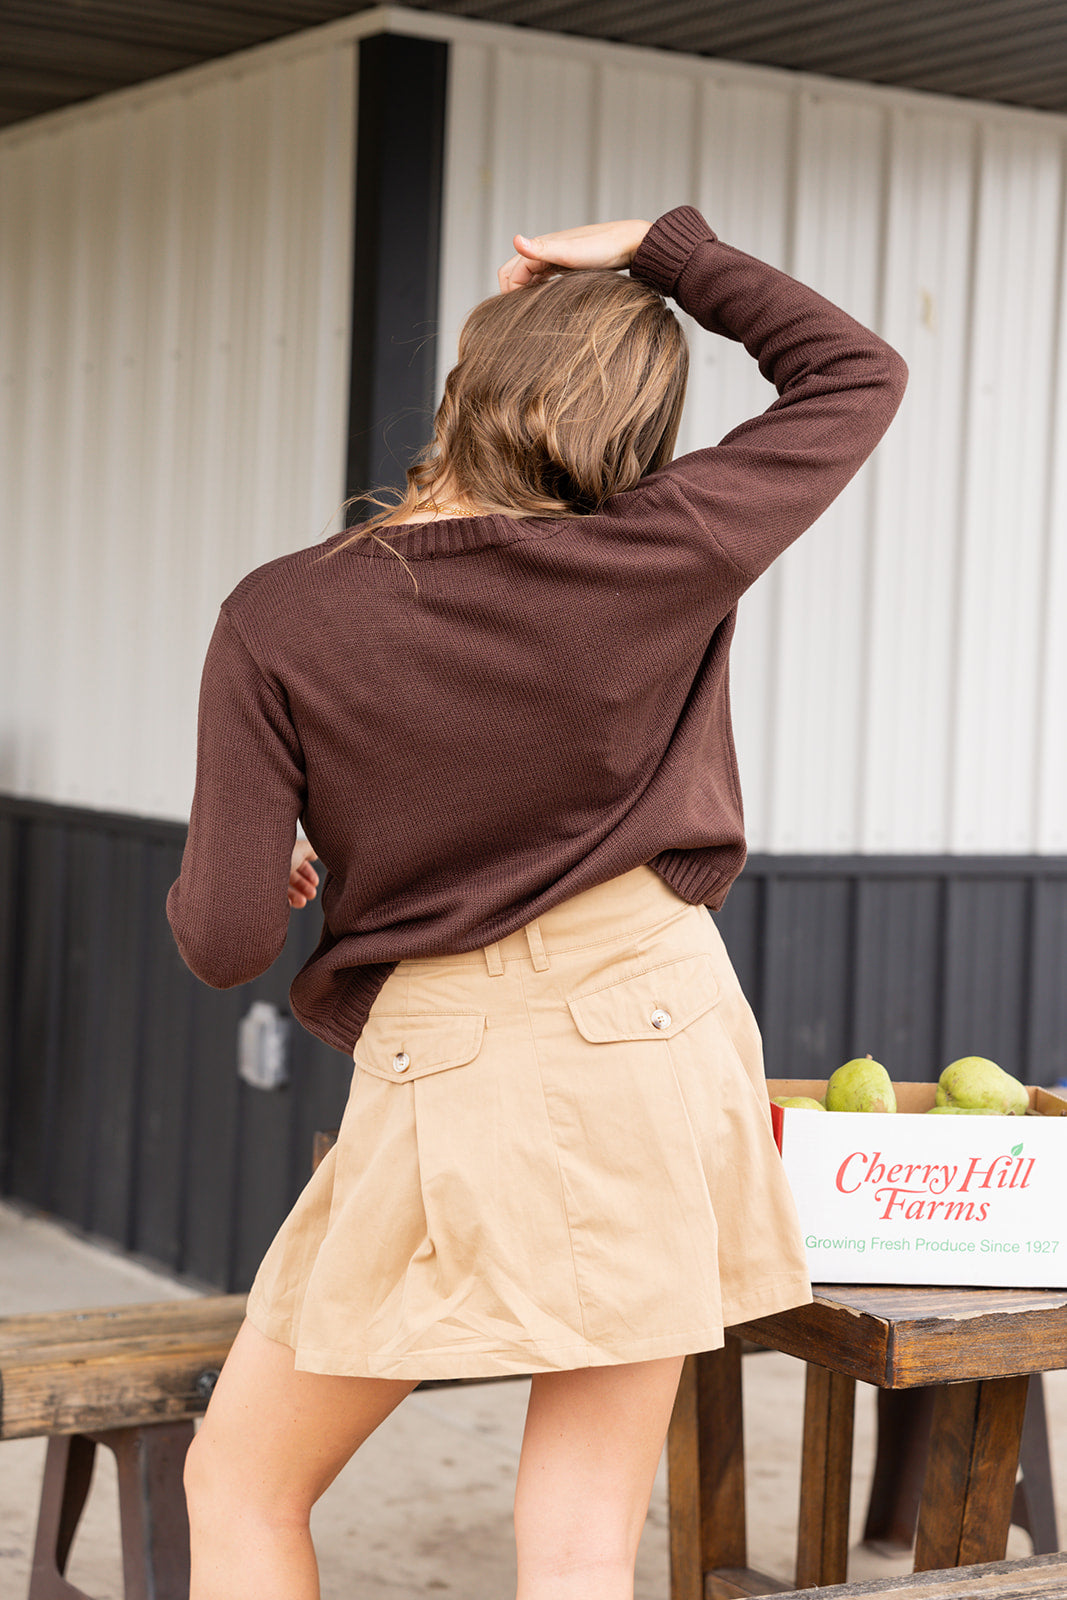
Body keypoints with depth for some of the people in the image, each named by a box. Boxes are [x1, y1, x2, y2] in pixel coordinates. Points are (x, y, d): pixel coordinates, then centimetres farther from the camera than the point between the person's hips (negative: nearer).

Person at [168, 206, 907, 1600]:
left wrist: (195, 889, 14)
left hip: (444, 1076, -2)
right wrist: (663, 251, 9)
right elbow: (858, 374, 10)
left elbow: (228, 942, -8)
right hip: (660, 1041, 2)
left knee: (241, 1485, 18)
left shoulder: (282, 621, -8)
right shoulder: (667, 557, -7)